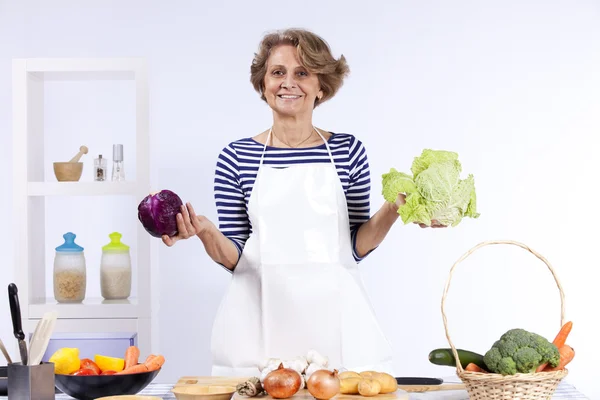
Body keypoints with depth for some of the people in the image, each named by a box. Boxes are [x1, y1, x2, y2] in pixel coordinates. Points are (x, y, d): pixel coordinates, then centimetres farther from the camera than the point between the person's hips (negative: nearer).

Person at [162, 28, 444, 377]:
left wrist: (393, 210, -9)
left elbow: (357, 246, 5)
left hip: (333, 312, 1)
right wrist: (205, 232, -15)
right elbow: (233, 257, 2)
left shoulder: (349, 151, 4)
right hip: (261, 318, 0)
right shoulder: (236, 158, 2)